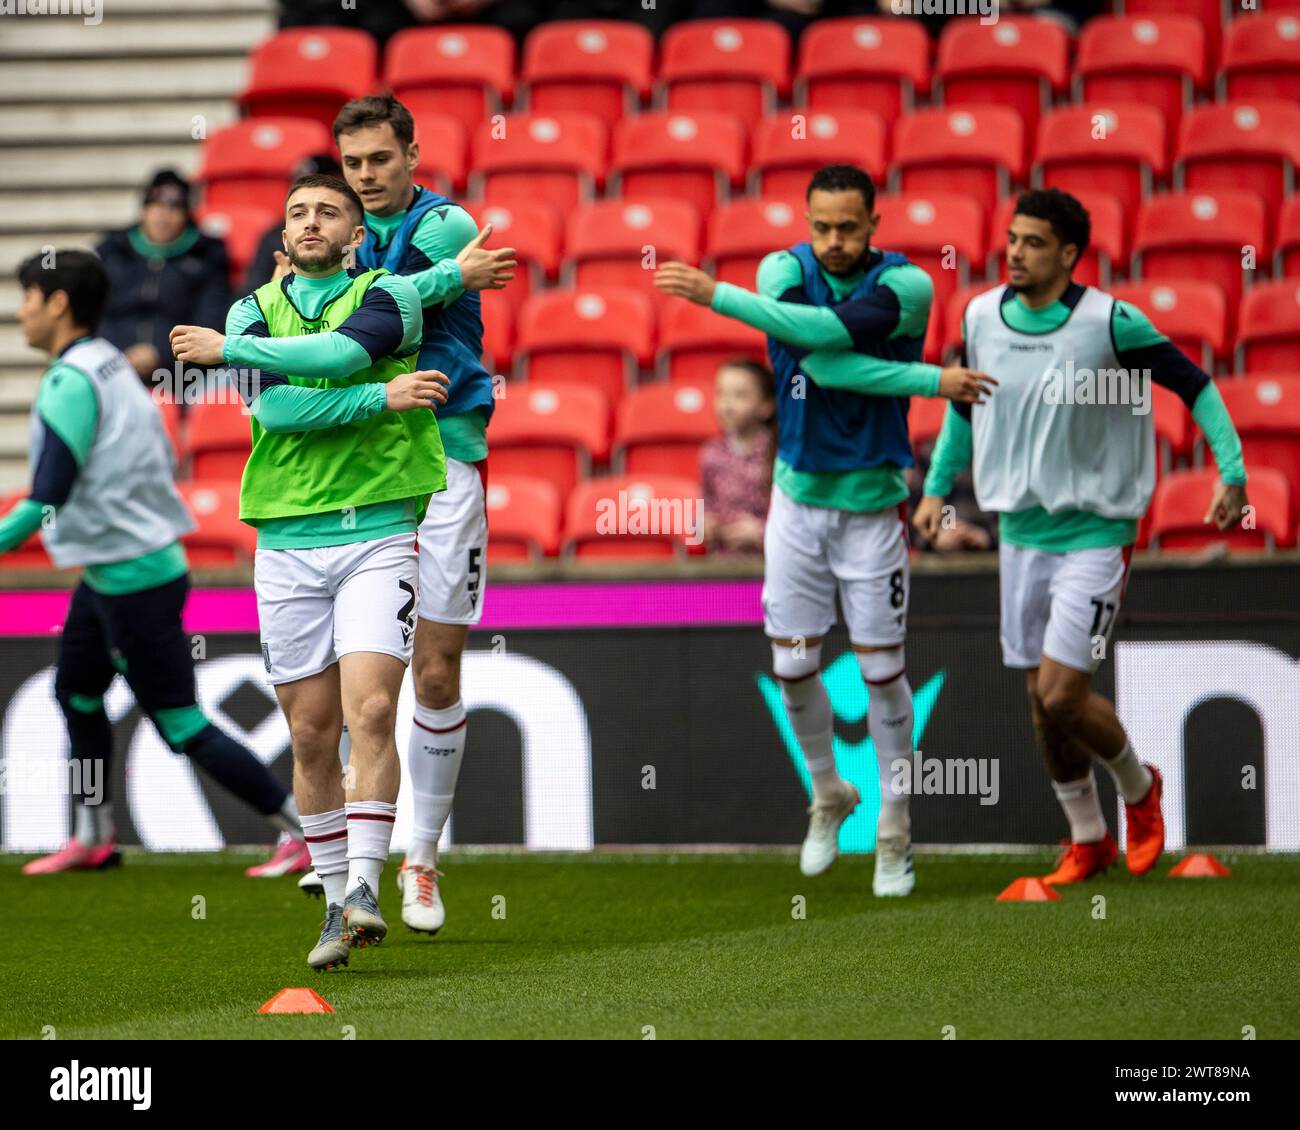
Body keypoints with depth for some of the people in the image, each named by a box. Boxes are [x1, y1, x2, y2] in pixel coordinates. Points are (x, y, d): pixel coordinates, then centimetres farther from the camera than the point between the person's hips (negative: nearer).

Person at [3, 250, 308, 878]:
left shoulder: (70, 383, -19)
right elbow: (161, 458, 16)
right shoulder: (111, 367, 8)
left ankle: (304, 830, -1)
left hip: (134, 580, -10)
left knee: (182, 727, -4)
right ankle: (93, 838, 30)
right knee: (76, 692, 21)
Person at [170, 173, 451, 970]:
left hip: (378, 535, -3)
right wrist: (383, 397, -15)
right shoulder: (255, 310, 10)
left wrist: (228, 347, -8)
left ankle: (365, 888, -16)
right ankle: (337, 904, 13)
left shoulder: (388, 297, 2)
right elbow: (272, 404, -8)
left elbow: (338, 351, -19)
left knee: (371, 711, -16)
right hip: (286, 540, 3)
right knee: (312, 733, 4)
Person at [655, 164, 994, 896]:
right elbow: (814, 360, -22)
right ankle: (829, 794, 28)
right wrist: (930, 381, -27)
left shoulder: (906, 285, -12)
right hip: (798, 498, 3)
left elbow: (827, 332, -29)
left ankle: (895, 828, 12)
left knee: (882, 669, 0)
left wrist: (718, 297, -29)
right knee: (794, 667, 4)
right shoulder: (787, 270, -5)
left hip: (872, 502, -2)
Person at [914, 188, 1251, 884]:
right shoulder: (981, 318, 1)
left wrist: (1232, 470, -13)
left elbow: (1195, 385, -6)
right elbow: (966, 403, 19)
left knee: (1061, 695, -13)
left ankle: (1138, 787, 16)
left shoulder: (1111, 323, -15)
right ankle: (1087, 840, 26)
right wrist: (938, 486, 18)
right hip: (1021, 532, 5)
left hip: (1094, 532, -5)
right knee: (1041, 702, 9)